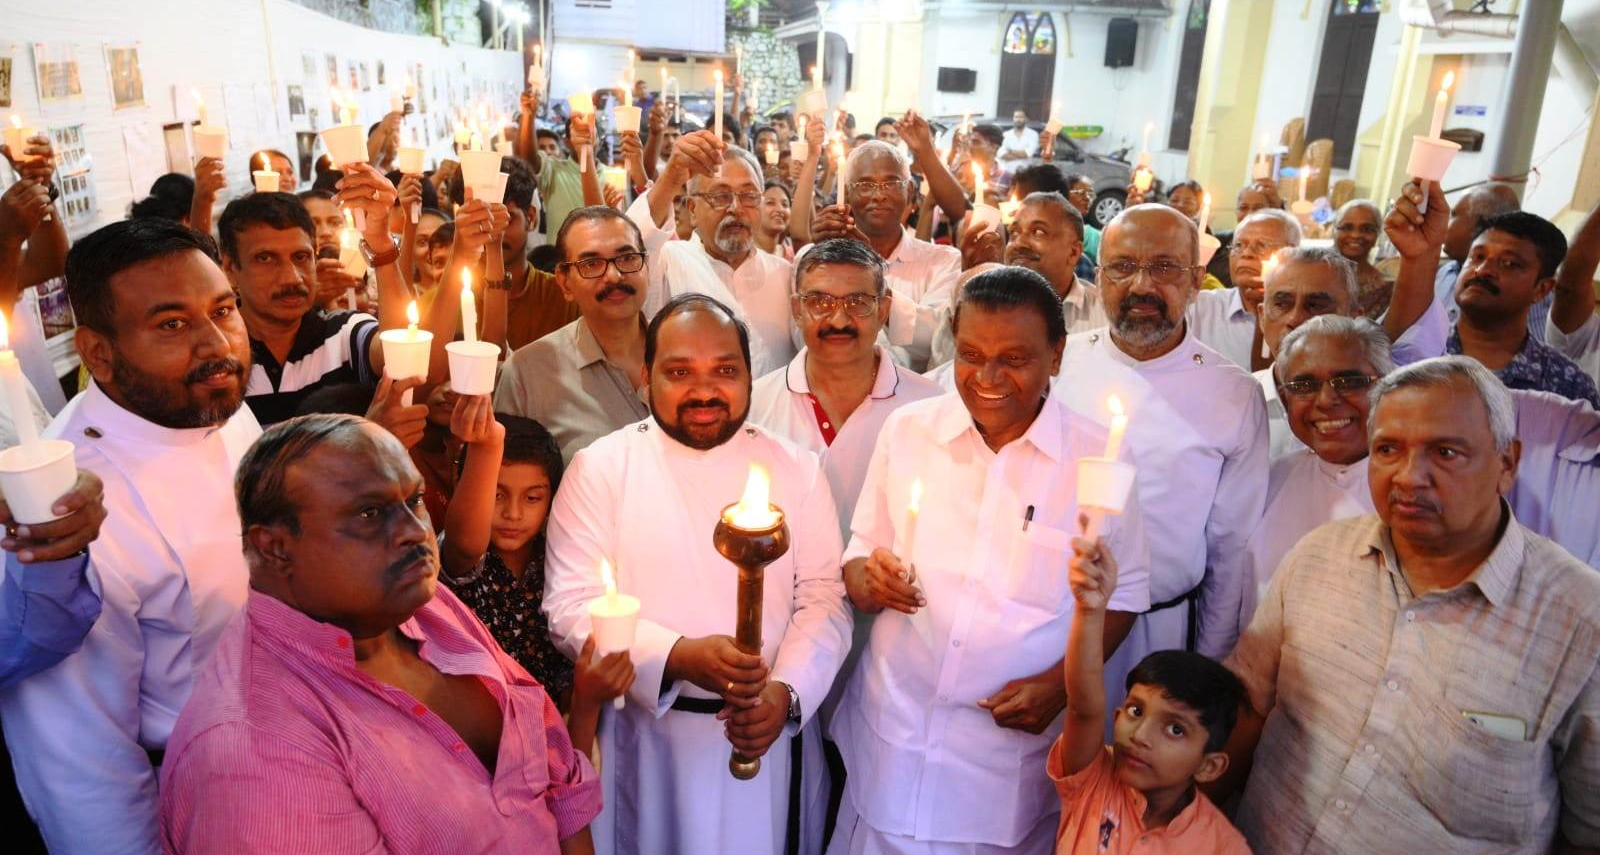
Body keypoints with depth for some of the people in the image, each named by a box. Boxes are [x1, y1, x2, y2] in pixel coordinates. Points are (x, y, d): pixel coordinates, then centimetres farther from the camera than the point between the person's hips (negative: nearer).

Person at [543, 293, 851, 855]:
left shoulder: (796, 469, 2)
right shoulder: (600, 468, -5)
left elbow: (823, 601, -1)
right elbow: (570, 608, -10)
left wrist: (786, 692, -17)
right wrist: (678, 657, -23)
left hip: (769, 734, 2)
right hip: (644, 740, -1)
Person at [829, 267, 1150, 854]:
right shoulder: (906, 430, -3)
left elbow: (1121, 596, 2)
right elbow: (861, 549, 4)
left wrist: (1063, 681, -12)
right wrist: (866, 581, -18)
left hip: (1016, 745, -1)